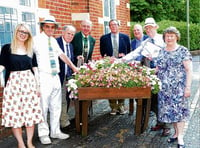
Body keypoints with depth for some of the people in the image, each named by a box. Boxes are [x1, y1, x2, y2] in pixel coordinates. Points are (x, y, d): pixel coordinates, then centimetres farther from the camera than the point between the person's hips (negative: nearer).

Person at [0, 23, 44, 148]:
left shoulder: (30, 50, 9)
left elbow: (35, 69, 10)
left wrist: (37, 85, 3)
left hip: (29, 83, 3)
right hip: (13, 83, -2)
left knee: (31, 113, 4)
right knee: (15, 114, 0)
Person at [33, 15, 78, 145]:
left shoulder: (53, 40, 14)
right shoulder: (37, 40, -6)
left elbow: (61, 55, 21)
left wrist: (74, 67, 21)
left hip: (55, 77, 7)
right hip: (44, 77, -7)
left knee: (56, 106, 12)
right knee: (43, 107, -1)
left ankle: (55, 131, 24)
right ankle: (43, 134, 12)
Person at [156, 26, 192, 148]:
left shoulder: (183, 51, -4)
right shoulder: (162, 52, 11)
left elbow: (189, 70, -8)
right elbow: (158, 69, 18)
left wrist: (188, 87, -14)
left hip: (179, 87, -5)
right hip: (164, 88, 5)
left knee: (179, 109, -4)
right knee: (169, 110, 7)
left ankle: (180, 137, 2)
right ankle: (176, 132, 20)